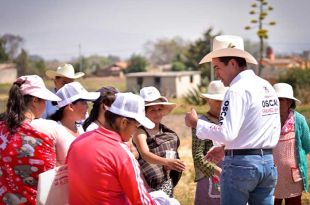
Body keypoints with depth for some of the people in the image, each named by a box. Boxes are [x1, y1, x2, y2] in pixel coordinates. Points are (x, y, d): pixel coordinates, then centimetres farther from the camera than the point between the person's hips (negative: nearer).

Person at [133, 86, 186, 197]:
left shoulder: (167, 131, 10)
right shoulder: (140, 132, -8)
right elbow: (145, 154, -23)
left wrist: (170, 165, -6)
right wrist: (167, 162, -39)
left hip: (167, 183, 6)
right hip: (149, 186, -6)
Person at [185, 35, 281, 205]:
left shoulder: (237, 90, -13)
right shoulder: (268, 87, 12)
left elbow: (227, 132, -22)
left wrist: (197, 123, -9)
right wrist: (227, 148, 18)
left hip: (241, 165, -8)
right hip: (268, 163, 8)